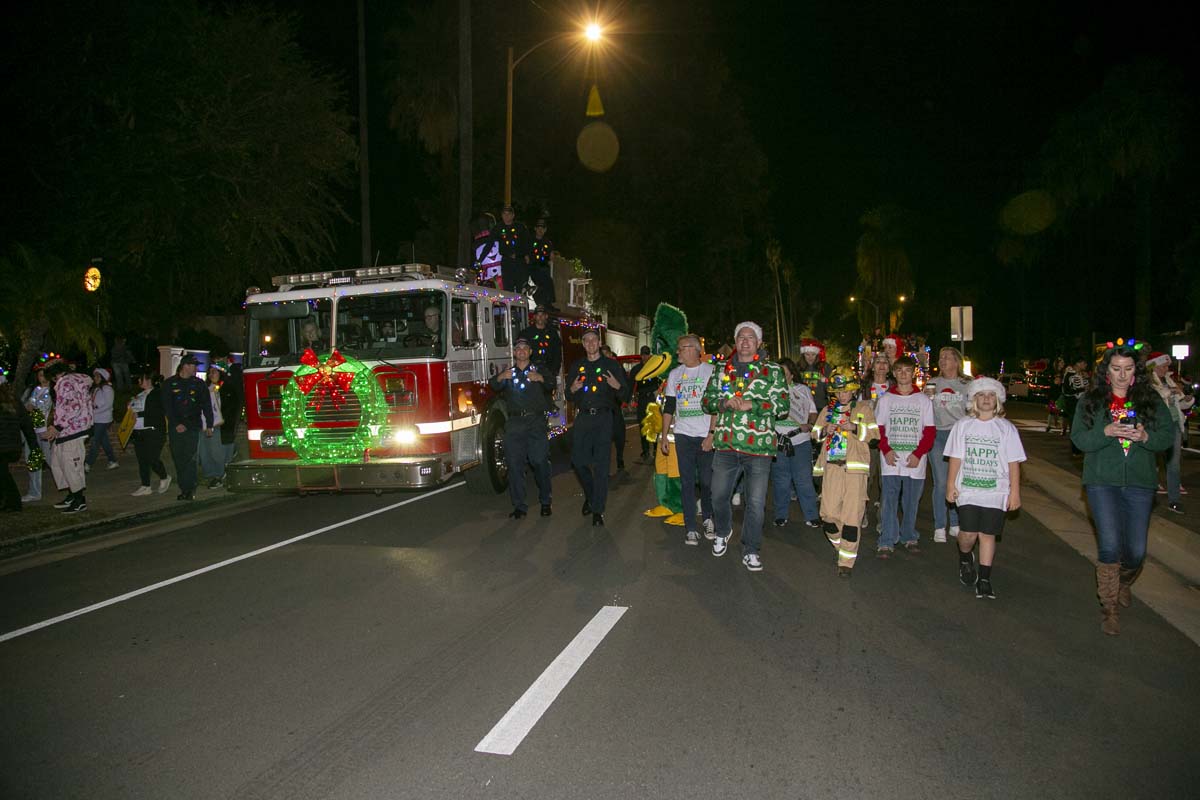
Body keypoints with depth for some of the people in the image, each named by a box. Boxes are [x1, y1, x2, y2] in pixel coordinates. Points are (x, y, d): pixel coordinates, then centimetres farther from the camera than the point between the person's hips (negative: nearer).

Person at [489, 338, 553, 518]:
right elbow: (493, 385, -3)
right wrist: (500, 378, -26)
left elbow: (551, 386, -6)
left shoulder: (539, 370, 12)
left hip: (536, 422, -2)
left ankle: (545, 502, 9)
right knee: (514, 464, -1)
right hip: (515, 424, 2)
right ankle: (519, 506, 5)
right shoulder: (507, 372, 16)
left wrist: (541, 379, -27)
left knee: (540, 462, -6)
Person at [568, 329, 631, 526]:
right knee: (578, 461, 1)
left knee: (601, 465, -5)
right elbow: (569, 396, 20)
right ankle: (590, 495, 28)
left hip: (603, 418, -3)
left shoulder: (611, 365, 5)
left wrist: (617, 386, -17)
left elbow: (625, 396, 4)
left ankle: (598, 510, 0)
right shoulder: (576, 366, 15)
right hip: (582, 418, 3)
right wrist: (572, 389, -3)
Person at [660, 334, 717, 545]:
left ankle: (707, 518, 26)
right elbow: (669, 407, 13)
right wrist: (664, 436, 8)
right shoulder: (674, 374, 11)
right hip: (683, 435, 3)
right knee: (687, 482, 0)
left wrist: (711, 434, -11)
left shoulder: (711, 371, -1)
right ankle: (691, 529, 4)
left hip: (706, 435, -3)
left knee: (706, 480, 1)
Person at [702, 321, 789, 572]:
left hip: (758, 446, -2)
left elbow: (783, 406, -6)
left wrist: (750, 404, -16)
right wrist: (724, 402, -11)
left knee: (755, 502, 3)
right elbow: (707, 400, 10)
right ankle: (723, 532, 40)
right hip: (725, 444, 3)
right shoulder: (722, 370, 11)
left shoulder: (772, 371, 2)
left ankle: (751, 551, 18)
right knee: (719, 496, 12)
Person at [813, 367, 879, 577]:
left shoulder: (863, 408, 8)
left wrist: (855, 428, -14)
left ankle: (847, 562, 2)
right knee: (828, 512, -2)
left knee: (852, 514, -6)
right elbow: (815, 433, 18)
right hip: (832, 466, 3)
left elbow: (874, 433, 0)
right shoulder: (827, 411, 17)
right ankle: (842, 548, 23)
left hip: (855, 467, -3)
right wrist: (825, 431, -2)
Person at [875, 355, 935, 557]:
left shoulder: (923, 400, 5)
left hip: (914, 460, 1)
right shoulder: (886, 399, 6)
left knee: (911, 501, 9)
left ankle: (909, 537, 24)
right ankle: (887, 542, 1)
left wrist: (918, 454, -9)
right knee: (889, 501, -3)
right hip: (891, 460, 0)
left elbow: (929, 431, 2)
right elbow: (878, 428, 5)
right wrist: (886, 450, -9)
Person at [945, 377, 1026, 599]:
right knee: (968, 533, -8)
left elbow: (1013, 463, 3)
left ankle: (984, 580, 10)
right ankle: (965, 559, 25)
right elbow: (955, 458, 6)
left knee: (988, 534, -1)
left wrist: (1014, 492, 0)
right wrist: (950, 485, 3)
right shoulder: (963, 425, 5)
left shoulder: (1006, 428, 4)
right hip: (967, 490, 0)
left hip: (996, 492, 0)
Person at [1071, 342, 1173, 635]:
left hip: (1139, 482, 2)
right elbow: (1078, 438, -3)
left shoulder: (1150, 398, 5)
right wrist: (1106, 432, -21)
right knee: (1110, 545, -10)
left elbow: (1168, 434, 1)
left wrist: (1145, 436, -19)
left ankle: (1124, 583, 39)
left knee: (1136, 551, 5)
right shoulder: (1090, 400, 3)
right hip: (1102, 482, -1)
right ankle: (1109, 608, 4)